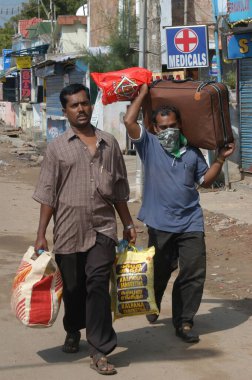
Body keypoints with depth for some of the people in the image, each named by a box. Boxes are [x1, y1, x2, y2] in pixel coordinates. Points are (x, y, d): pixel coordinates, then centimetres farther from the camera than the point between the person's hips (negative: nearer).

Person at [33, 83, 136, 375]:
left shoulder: (109, 143, 8)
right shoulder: (58, 147, 2)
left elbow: (119, 190, 14)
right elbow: (48, 194, 0)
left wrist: (128, 224, 14)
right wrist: (41, 235, -4)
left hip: (103, 228, 0)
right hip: (68, 230, 0)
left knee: (98, 283, -11)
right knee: (73, 287, 12)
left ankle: (99, 351, -6)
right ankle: (73, 331, 39)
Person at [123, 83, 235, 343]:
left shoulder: (192, 151, 10)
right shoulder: (149, 145, 0)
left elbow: (205, 180, 17)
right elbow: (129, 121, -13)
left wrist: (220, 159, 5)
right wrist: (143, 93, -3)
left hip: (190, 222, 2)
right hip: (160, 224, -2)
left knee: (194, 273, -3)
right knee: (159, 272, 12)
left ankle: (183, 322, 9)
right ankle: (152, 305, 41)